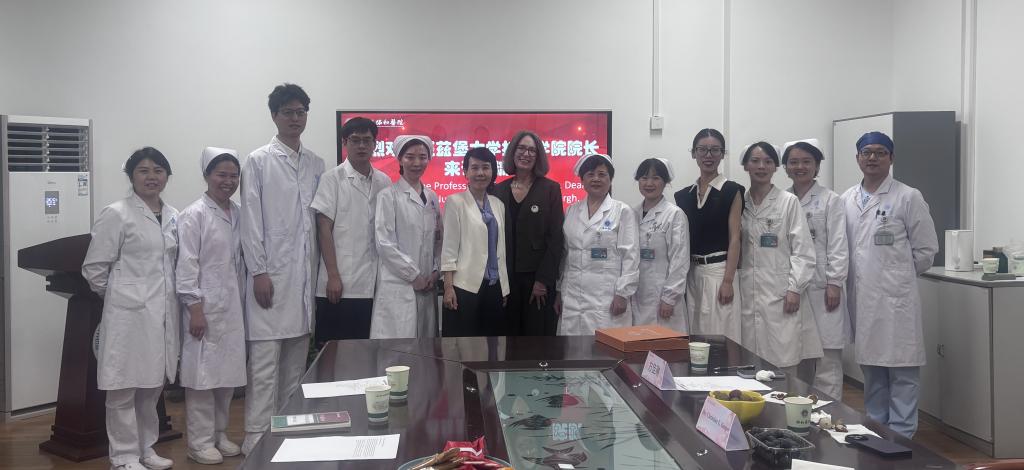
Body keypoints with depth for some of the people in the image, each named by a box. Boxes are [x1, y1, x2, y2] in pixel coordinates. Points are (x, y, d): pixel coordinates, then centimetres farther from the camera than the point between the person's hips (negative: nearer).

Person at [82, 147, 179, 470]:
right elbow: (94, 267, -6)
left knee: (152, 385, 15)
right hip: (129, 312, -6)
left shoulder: (173, 216, 10)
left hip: (164, 312, 6)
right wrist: (118, 295, 4)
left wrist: (170, 297, 12)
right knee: (124, 388, 2)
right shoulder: (117, 214, -7)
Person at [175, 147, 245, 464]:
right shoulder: (194, 215, -8)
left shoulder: (238, 213, 10)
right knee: (203, 373, 0)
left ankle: (219, 434, 24)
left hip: (233, 305, 6)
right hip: (205, 306, -6)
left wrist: (243, 301, 12)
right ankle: (200, 441, 11)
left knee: (227, 373, 11)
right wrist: (194, 309, -16)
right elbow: (186, 266, -12)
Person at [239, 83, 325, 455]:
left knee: (296, 360, 10)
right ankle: (256, 438, 2)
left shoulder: (316, 164, 12)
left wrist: (320, 271, 8)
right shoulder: (259, 161, -1)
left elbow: (321, 221, 12)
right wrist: (258, 272, -11)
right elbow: (250, 220, -5)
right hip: (271, 273, -5)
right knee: (265, 361, -4)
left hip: (306, 274, 5)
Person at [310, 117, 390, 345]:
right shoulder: (332, 179, 0)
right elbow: (324, 229, -4)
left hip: (373, 285, 3)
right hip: (339, 284, -3)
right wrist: (333, 276, -10)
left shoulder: (383, 182, 10)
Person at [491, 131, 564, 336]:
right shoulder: (499, 190, 8)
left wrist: (543, 280, -10)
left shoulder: (550, 189, -1)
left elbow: (555, 238, -5)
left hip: (538, 279, -3)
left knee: (538, 334, 0)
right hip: (505, 277, 3)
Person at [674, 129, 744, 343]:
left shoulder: (731, 191, -1)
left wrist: (728, 281, -14)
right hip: (690, 273, 5)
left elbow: (734, 239, -6)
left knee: (719, 336, -4)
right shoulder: (683, 195, 11)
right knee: (693, 337, 8)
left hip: (718, 270, -5)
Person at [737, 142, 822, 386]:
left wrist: (795, 288, -11)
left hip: (780, 293, -3)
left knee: (784, 366, -5)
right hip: (748, 292, 3)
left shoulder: (789, 202, 0)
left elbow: (802, 249, -4)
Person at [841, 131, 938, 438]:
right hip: (861, 300, 4)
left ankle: (900, 437, 10)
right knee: (871, 370, 13)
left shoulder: (908, 198, -3)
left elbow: (926, 250, -1)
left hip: (896, 299, -4)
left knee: (902, 372, 1)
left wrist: (898, 275, 3)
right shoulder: (846, 200, 9)